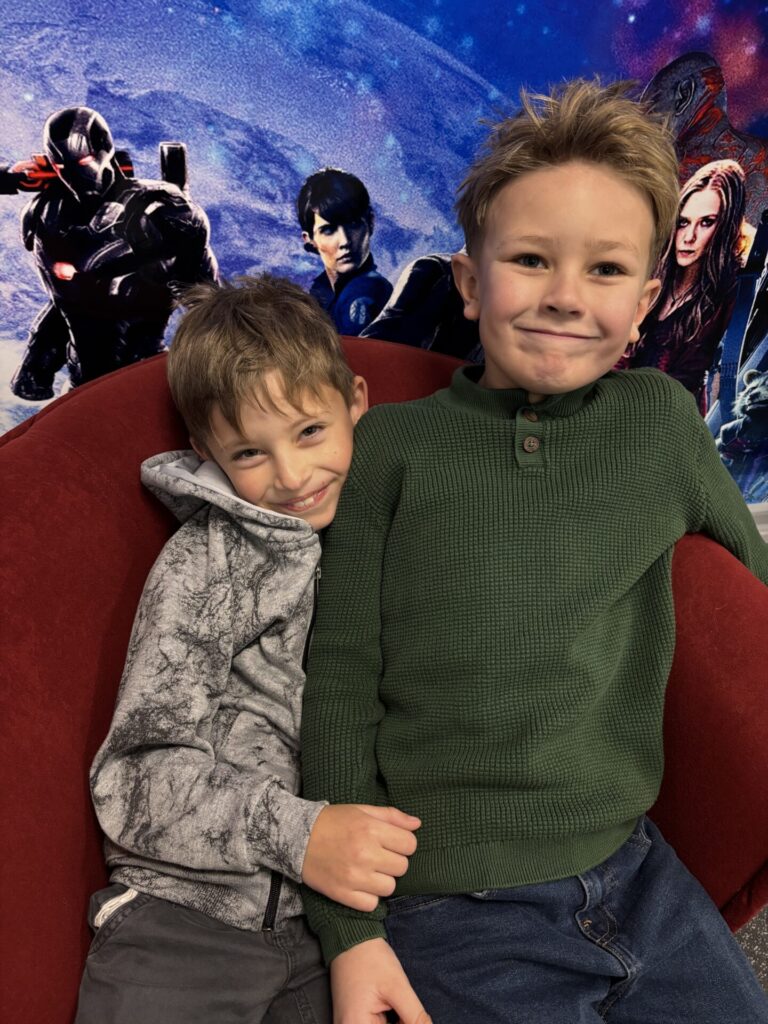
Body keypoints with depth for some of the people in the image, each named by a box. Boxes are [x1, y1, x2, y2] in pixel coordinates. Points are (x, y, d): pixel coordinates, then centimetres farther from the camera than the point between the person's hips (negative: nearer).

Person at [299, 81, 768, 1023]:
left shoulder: (660, 418, 1)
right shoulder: (390, 445, -7)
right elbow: (338, 686, -6)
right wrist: (350, 932, -6)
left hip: (639, 879, 4)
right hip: (457, 921, -3)